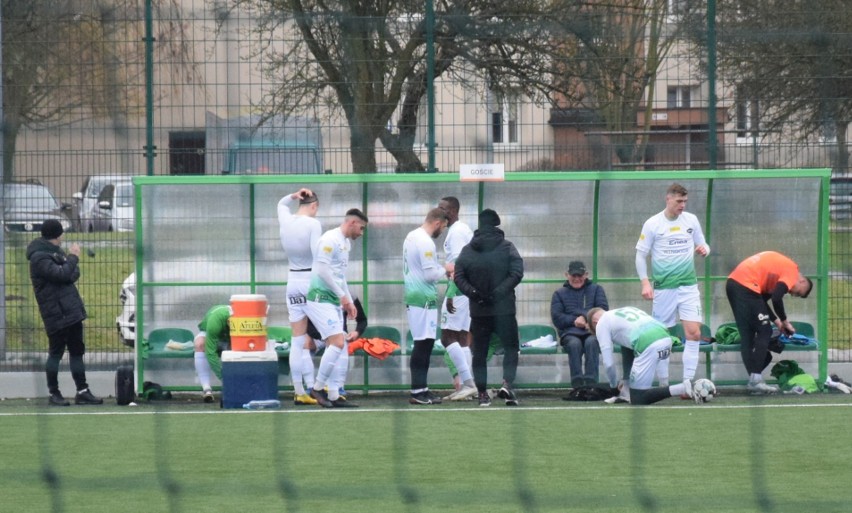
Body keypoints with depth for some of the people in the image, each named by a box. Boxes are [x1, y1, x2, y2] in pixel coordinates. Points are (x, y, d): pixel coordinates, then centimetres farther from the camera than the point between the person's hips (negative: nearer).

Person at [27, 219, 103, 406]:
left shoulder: (55, 252, 18)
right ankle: (53, 393, 6)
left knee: (77, 351, 10)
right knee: (56, 352, -3)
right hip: (57, 313, -9)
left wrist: (71, 259, -10)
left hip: (72, 312, 9)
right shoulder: (39, 257, -12)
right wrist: (73, 257, -9)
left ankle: (82, 392, 14)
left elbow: (73, 274, 12)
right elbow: (62, 274, -23)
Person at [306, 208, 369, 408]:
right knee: (337, 343, -17)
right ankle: (318, 388, -8)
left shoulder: (346, 243, 19)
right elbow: (323, 270, -19)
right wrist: (342, 295, -15)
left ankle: (334, 396, 6)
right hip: (320, 299, -10)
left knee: (341, 350, 5)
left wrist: (349, 301, 19)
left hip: (334, 301, 10)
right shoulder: (330, 239, -12)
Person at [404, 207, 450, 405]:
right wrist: (445, 270, -2)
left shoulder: (412, 236, 13)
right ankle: (418, 392, -9)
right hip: (424, 298, -10)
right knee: (424, 344, -8)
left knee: (423, 344, 13)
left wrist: (440, 270, 12)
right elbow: (430, 274, -20)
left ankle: (421, 388, 14)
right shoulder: (425, 242, -17)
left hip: (414, 295, 10)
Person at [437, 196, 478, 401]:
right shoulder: (463, 229, 18)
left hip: (458, 290, -10)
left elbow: (458, 265, -19)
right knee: (462, 338, 9)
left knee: (448, 337, -9)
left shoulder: (456, 231, -12)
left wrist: (450, 294, -22)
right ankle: (464, 385, 7)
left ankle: (468, 382, -15)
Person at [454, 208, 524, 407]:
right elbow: (517, 273, -12)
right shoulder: (507, 247, -3)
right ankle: (507, 383, -14)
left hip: (478, 310, 2)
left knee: (479, 352, 9)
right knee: (511, 347, 8)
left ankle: (482, 393, 5)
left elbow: (458, 277, -3)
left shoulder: (467, 250, 5)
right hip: (504, 309, -2)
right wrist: (499, 292, -11)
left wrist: (473, 293, -7)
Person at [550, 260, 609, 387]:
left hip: (593, 331, 0)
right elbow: (556, 318, 8)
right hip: (570, 333, 0)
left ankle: (590, 384, -46)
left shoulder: (596, 289, 22)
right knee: (575, 344, -35)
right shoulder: (559, 294, 22)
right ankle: (577, 385, -47)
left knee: (591, 342, -36)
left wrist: (585, 317, -8)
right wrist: (574, 321, -8)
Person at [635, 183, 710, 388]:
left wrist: (704, 250, -10)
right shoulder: (652, 224, -3)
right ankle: (663, 383, 13)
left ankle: (688, 382, -7)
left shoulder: (691, 220, 5)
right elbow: (641, 254, 0)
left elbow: (702, 244, 15)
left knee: (694, 333, -10)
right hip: (662, 288, -2)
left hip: (688, 285, 2)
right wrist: (645, 283, -9)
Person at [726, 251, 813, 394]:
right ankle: (755, 380, -7)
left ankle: (753, 379, 10)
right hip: (746, 285, -9)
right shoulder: (791, 270, -1)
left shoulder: (782, 266, 26)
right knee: (764, 332, -2)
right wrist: (784, 322, 0)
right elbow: (777, 299, -14)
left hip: (733, 282, 9)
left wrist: (777, 321, 16)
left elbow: (761, 300, 23)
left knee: (747, 335, 11)